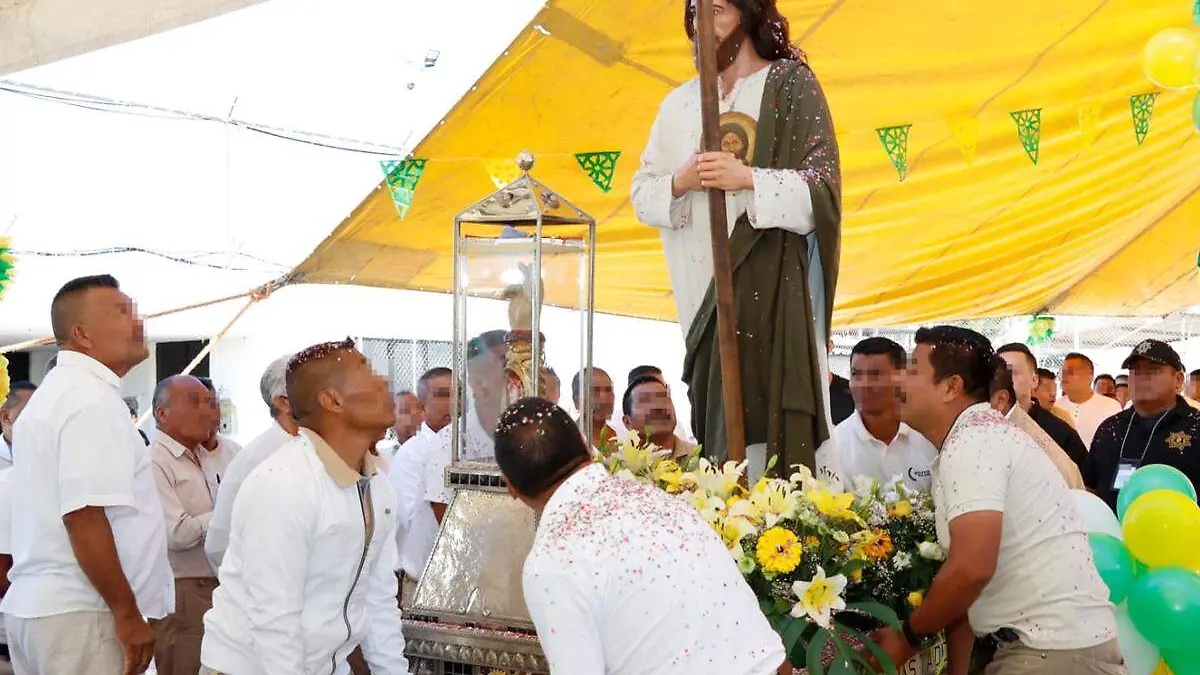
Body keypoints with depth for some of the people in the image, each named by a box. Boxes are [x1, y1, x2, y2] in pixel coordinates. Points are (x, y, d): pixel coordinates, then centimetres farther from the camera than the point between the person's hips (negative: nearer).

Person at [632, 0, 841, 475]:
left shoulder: (791, 84, 3)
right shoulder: (681, 104, 17)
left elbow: (823, 187, -5)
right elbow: (642, 195, 14)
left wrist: (748, 179, -19)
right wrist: (680, 182, -7)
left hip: (774, 279, -4)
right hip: (707, 286, 4)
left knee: (771, 415, -13)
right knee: (716, 421, -1)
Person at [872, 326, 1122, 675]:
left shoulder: (972, 441, -18)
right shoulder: (970, 439, 14)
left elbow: (972, 568, -28)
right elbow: (962, 569, 14)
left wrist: (908, 637, -13)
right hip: (1034, 641, 9)